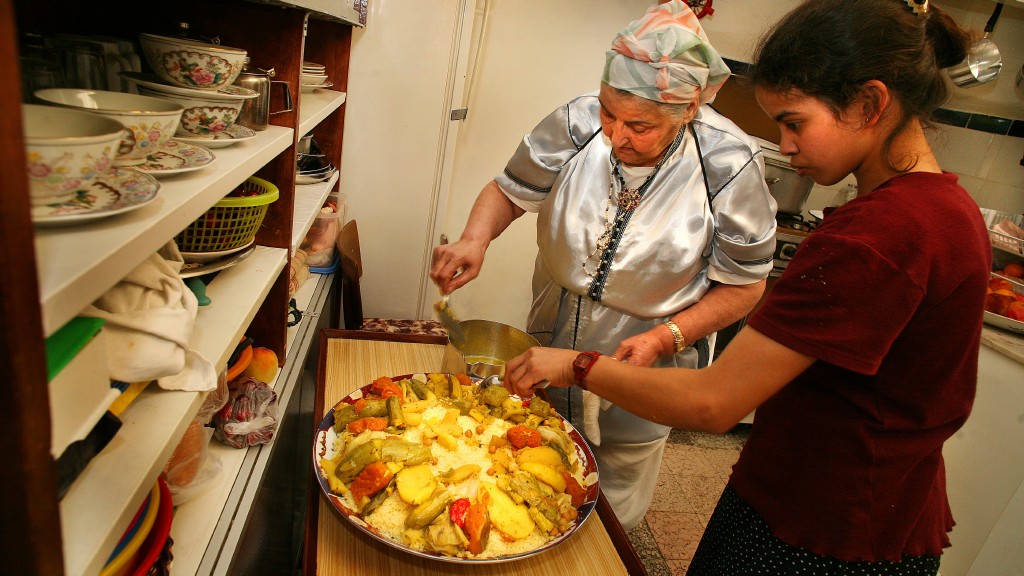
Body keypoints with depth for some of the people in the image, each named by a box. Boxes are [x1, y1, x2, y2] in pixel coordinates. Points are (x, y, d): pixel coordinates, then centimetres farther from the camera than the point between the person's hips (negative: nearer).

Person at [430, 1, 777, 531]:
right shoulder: (578, 125, -18)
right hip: (551, 348, 2)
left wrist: (664, 338, -24)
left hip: (645, 371, -2)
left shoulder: (729, 165, -22)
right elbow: (510, 191, -3)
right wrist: (475, 239, -23)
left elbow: (743, 285, -12)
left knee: (612, 511, 22)